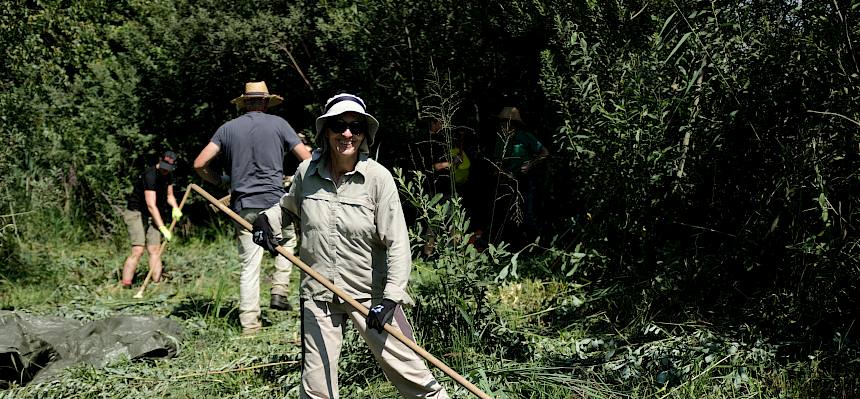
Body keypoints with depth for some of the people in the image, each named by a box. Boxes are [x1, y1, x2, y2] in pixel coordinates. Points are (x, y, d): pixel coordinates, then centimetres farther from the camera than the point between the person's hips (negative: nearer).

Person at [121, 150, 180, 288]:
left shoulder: (168, 175, 5)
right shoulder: (150, 175, -22)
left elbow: (169, 195, 18)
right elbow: (151, 205, -26)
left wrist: (175, 207, -5)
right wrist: (162, 227, -29)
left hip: (152, 216, 8)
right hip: (136, 213, -8)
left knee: (155, 250, -2)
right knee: (138, 250, -19)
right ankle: (125, 286, -19)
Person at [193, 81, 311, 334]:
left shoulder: (228, 128, 8)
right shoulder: (278, 124, 1)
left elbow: (200, 164, 4)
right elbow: (307, 159, 0)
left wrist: (219, 181, 22)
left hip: (243, 207, 2)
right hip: (274, 203, -2)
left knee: (249, 265, 6)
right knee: (289, 238, 27)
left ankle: (249, 323, 6)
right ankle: (279, 291, 15)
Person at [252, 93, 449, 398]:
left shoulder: (378, 177, -11)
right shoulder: (306, 172, 0)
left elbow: (397, 242, -12)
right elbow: (290, 206, 24)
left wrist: (391, 298, -19)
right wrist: (266, 219, 5)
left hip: (371, 293, -3)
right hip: (318, 295, 3)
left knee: (409, 372, -3)